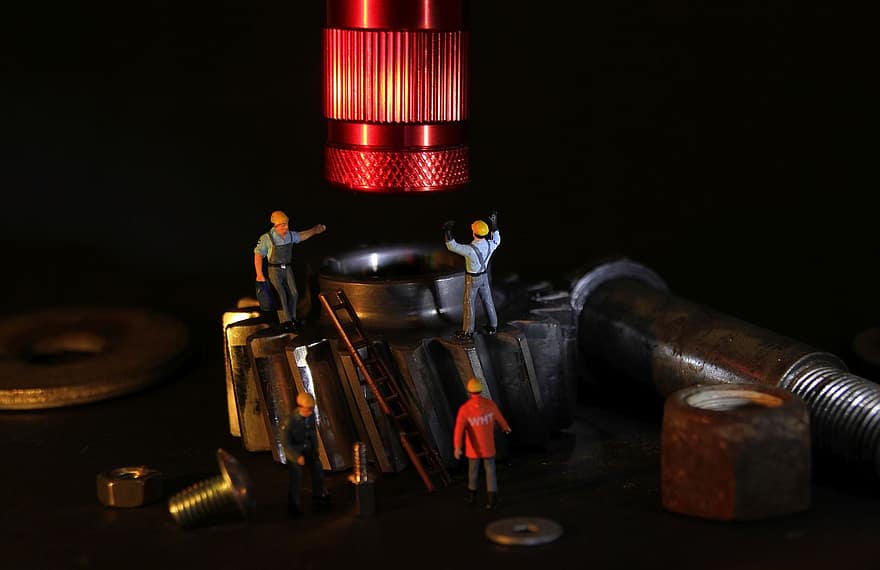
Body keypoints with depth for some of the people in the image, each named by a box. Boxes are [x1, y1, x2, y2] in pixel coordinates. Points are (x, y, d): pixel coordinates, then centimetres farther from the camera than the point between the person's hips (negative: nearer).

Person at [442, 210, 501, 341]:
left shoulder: (470, 249, -36)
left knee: (469, 304, 9)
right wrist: (494, 224, 9)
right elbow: (497, 241, 8)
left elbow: (452, 246, -30)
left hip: (472, 279, -5)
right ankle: (492, 326, 33)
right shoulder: (490, 245, -18)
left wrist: (447, 231, -34)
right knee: (487, 301, 20)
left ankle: (468, 332, 19)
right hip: (484, 276, 5)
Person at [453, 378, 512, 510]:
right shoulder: (490, 404, -14)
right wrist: (506, 426, 30)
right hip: (488, 446, 0)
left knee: (473, 469, 22)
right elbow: (499, 417, 7)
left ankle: (472, 495, 37)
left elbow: (459, 429, -30)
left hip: (474, 447, 0)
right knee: (490, 471, 11)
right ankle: (492, 499, 6)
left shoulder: (464, 409, -20)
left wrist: (457, 448, -38)